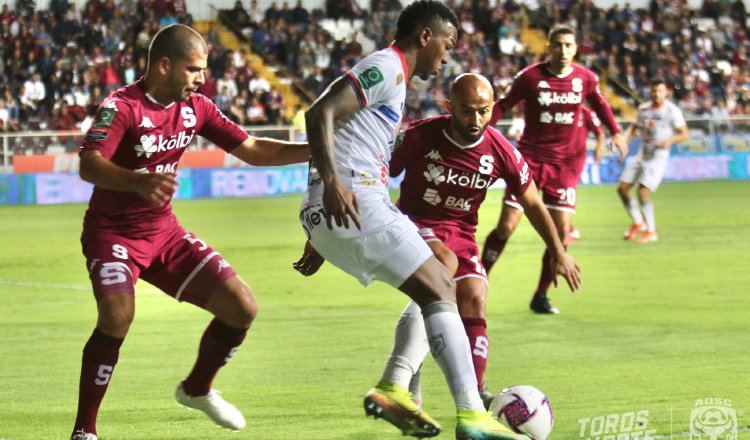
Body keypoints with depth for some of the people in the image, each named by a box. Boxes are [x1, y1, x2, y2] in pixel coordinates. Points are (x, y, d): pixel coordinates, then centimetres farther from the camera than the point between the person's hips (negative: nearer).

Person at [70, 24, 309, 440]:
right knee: (117, 314, -31)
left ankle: (197, 389, 27)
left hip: (164, 233, 7)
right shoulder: (121, 106, -19)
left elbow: (252, 150, 8)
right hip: (113, 231, -7)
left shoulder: (195, 107, 2)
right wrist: (138, 182, -51)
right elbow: (89, 166, -32)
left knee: (242, 308, 0)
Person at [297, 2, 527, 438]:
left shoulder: (390, 73, 26)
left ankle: (393, 390, 5)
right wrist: (332, 181, -30)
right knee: (439, 291, -10)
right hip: (352, 203, -10)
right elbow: (320, 113, -19)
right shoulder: (387, 67, -5)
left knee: (438, 286, 15)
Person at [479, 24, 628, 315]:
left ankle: (540, 296, 12)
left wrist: (615, 132, 11)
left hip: (564, 162, 3)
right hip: (530, 157, -3)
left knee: (561, 231, -4)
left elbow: (599, 104, 20)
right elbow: (503, 105, -2)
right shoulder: (531, 76, -9)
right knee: (506, 227, -7)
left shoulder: (585, 78, 0)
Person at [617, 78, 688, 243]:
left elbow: (684, 134, -4)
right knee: (622, 188, 2)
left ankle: (651, 232, -5)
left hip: (658, 157, -6)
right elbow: (636, 127, 23)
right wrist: (625, 138, 4)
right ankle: (638, 223, 22)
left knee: (643, 191, -18)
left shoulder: (672, 110, -7)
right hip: (642, 154, 6)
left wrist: (670, 140, -23)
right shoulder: (643, 108, 9)